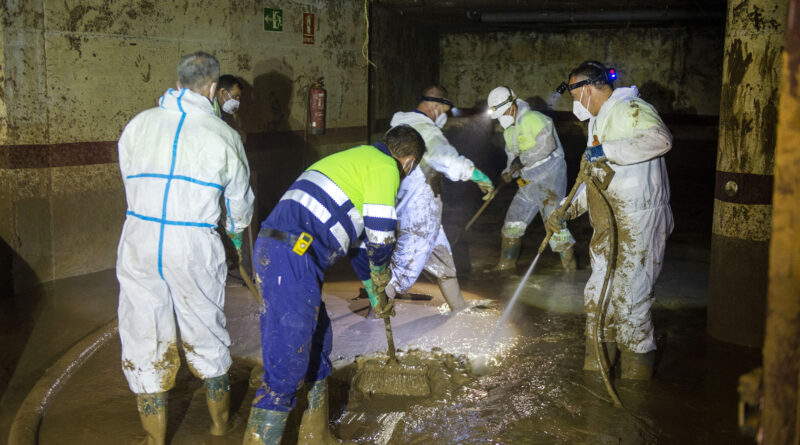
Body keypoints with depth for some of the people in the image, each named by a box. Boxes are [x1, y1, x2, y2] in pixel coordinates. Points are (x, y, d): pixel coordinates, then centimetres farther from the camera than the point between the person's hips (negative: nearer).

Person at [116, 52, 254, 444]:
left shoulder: (139, 124, 5)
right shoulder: (222, 134, 1)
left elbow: (129, 179, 16)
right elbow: (239, 197, 12)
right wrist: (237, 229, 34)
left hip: (139, 243, 1)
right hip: (195, 247, -1)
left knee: (144, 342, 13)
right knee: (206, 337, 17)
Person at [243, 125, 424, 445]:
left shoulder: (357, 159, 29)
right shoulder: (386, 167, 0)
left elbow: (361, 236, 36)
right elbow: (379, 234, -6)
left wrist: (376, 294, 41)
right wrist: (381, 279, 16)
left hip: (275, 251, 10)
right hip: (292, 259, -10)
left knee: (317, 345, 21)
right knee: (286, 366, -7)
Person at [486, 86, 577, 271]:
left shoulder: (532, 118, -13)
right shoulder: (509, 130, 17)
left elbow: (547, 144, -23)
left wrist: (523, 159, -19)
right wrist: (509, 171, 1)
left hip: (549, 174, -9)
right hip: (530, 180, 9)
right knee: (514, 219, 11)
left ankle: (570, 265, -7)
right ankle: (507, 263, 23)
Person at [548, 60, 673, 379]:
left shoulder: (631, 110, -11)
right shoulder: (598, 122, 20)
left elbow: (660, 139, -33)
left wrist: (607, 150, -30)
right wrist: (567, 212, 18)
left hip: (638, 223, -10)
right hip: (608, 226, 10)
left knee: (629, 296, -5)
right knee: (597, 292, 13)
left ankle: (636, 369, 10)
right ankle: (598, 364, 26)